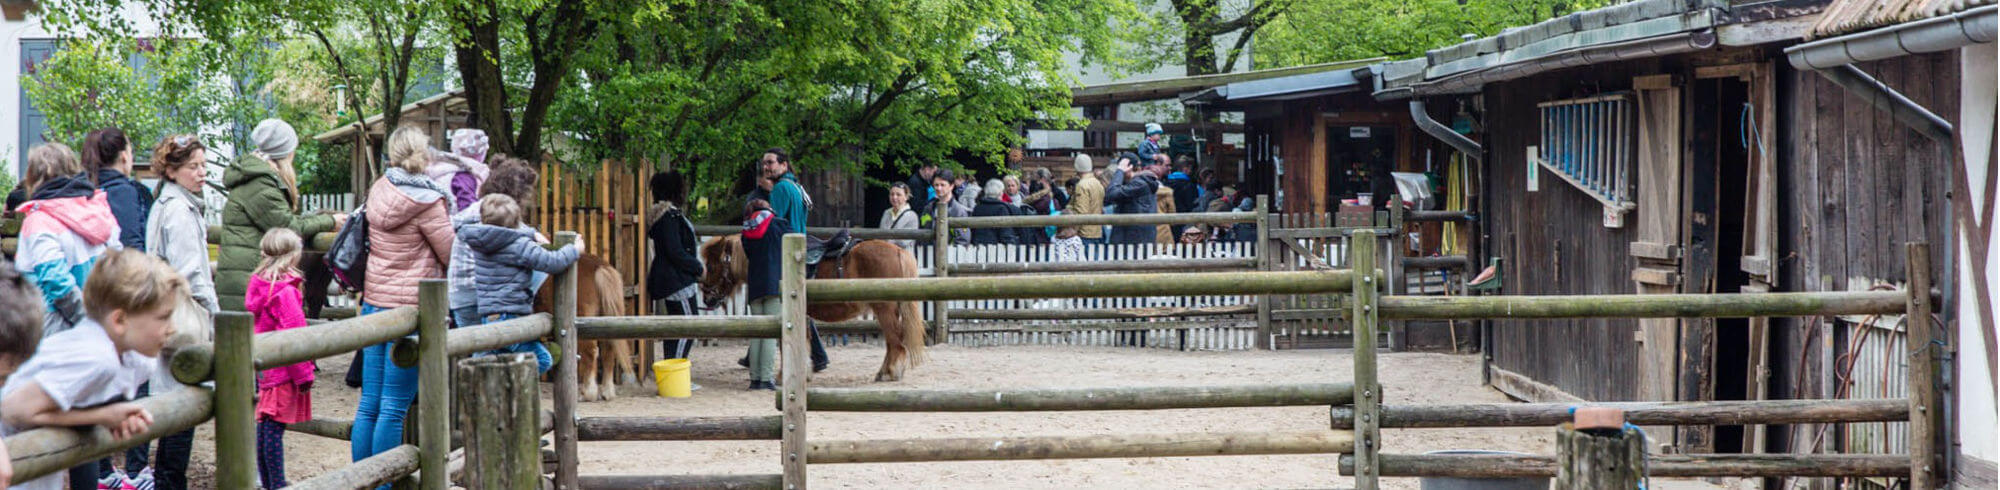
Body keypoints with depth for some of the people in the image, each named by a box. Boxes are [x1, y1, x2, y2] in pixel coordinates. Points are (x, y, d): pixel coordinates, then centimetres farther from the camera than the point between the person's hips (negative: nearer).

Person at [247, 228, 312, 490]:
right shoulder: (285, 292, -19)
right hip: (282, 371, -8)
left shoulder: (257, 285, 8)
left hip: (263, 368, 8)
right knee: (274, 428, -5)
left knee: (264, 426, 13)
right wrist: (304, 375, -12)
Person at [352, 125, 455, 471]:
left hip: (374, 302, 6)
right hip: (410, 306, -6)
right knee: (394, 408, -2)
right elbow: (452, 254, -5)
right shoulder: (427, 202, -13)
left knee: (369, 404, 10)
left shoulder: (379, 191, 6)